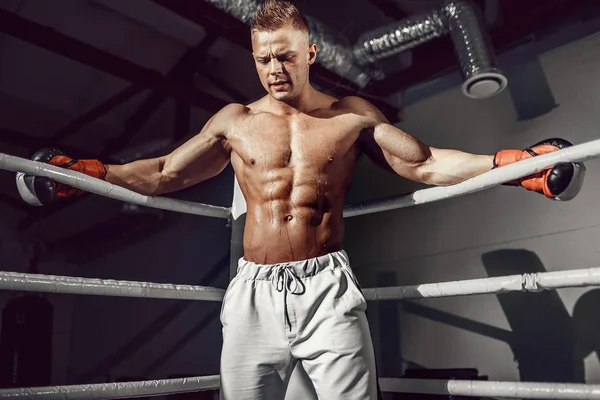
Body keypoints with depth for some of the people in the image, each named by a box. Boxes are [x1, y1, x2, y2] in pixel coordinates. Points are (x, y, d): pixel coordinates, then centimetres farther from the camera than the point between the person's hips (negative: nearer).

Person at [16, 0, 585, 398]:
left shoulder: (353, 116, 7)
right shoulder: (235, 121, 10)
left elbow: (425, 164, 8)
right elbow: (165, 174, 16)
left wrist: (513, 163, -1)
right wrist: (83, 174, 11)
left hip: (329, 288, -1)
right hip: (255, 291, 2)